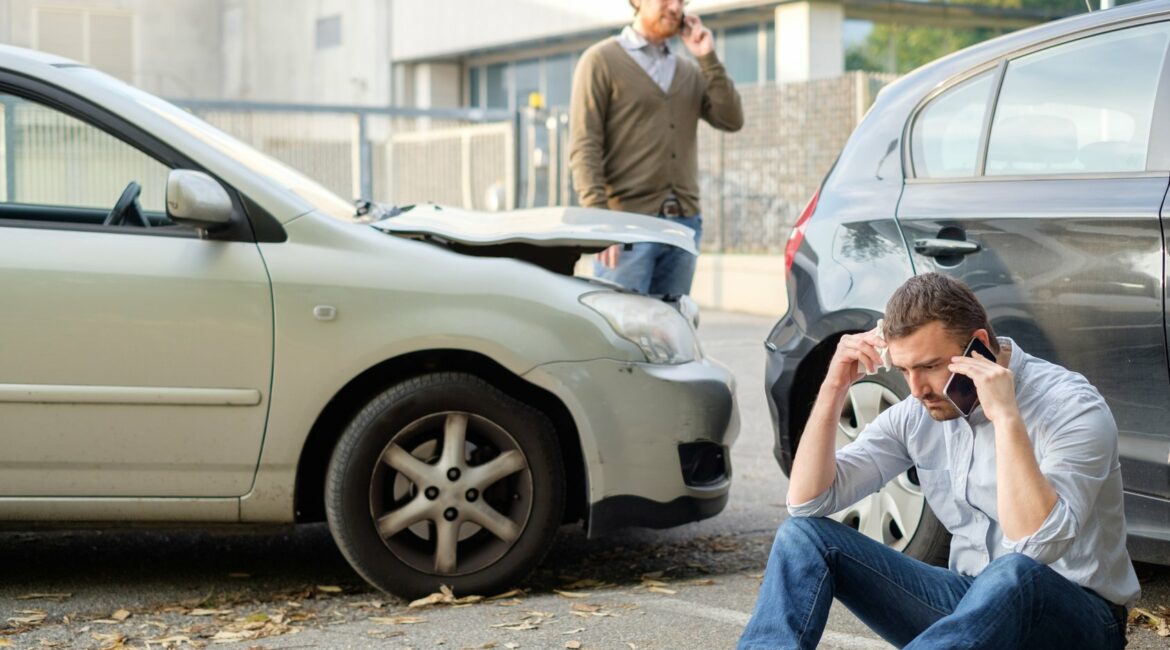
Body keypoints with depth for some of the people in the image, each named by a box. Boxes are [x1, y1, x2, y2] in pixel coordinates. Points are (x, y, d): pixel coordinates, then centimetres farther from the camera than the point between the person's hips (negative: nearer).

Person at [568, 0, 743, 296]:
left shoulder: (690, 71, 19)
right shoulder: (601, 60, 1)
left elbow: (731, 120, 6)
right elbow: (584, 147, -8)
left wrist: (708, 59, 1)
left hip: (684, 223, 6)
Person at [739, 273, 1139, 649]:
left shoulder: (1071, 408, -17)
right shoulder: (917, 414, 0)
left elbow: (1036, 548, -31)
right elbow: (807, 501, -2)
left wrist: (1006, 418, -34)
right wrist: (834, 388, -12)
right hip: (971, 603, 6)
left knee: (1015, 573, -41)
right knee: (806, 534, -7)